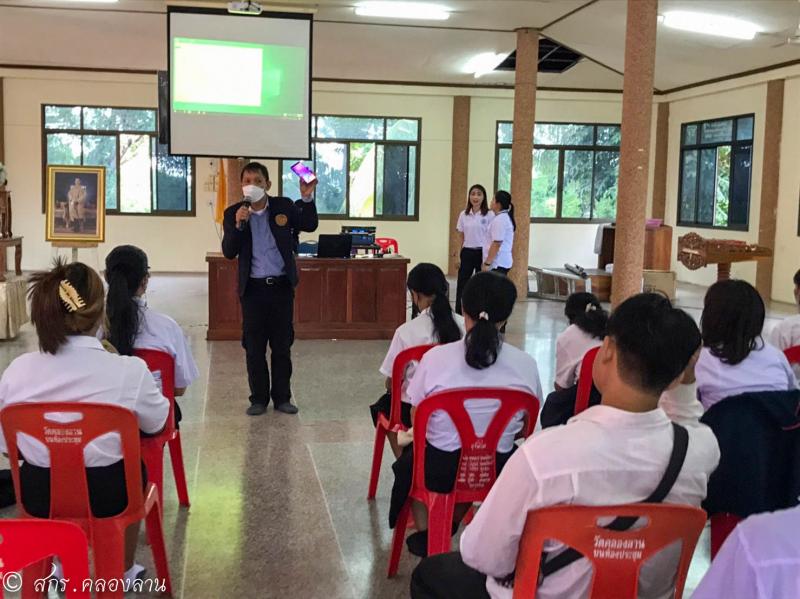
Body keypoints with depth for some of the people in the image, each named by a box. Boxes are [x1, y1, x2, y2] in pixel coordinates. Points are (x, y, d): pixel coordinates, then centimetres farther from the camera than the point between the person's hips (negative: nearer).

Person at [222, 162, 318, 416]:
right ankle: (258, 399, 17)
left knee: (282, 345, 9)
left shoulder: (284, 206, 0)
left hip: (282, 286, 1)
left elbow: (310, 225, 6)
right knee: (254, 347, 5)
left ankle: (282, 397, 19)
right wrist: (238, 225, -22)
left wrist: (307, 198, -9)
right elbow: (229, 252, -7)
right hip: (253, 288, 0)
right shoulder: (233, 213, -2)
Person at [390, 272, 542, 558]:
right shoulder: (526, 364, -13)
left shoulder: (435, 357, -17)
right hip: (498, 472, 2)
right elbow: (525, 429, -1)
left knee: (409, 459, 34)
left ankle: (424, 534, 37)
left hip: (440, 470, -1)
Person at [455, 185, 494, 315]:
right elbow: (461, 238, 10)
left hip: (482, 253, -3)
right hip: (467, 253, 4)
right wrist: (458, 256, 5)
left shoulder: (489, 215, -5)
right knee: (461, 286, 4)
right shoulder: (463, 215, 7)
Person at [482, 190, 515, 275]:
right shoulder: (506, 217, 16)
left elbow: (496, 244, -20)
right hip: (503, 262, 10)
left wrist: (487, 263, -18)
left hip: (498, 264, -10)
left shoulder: (499, 220, -16)